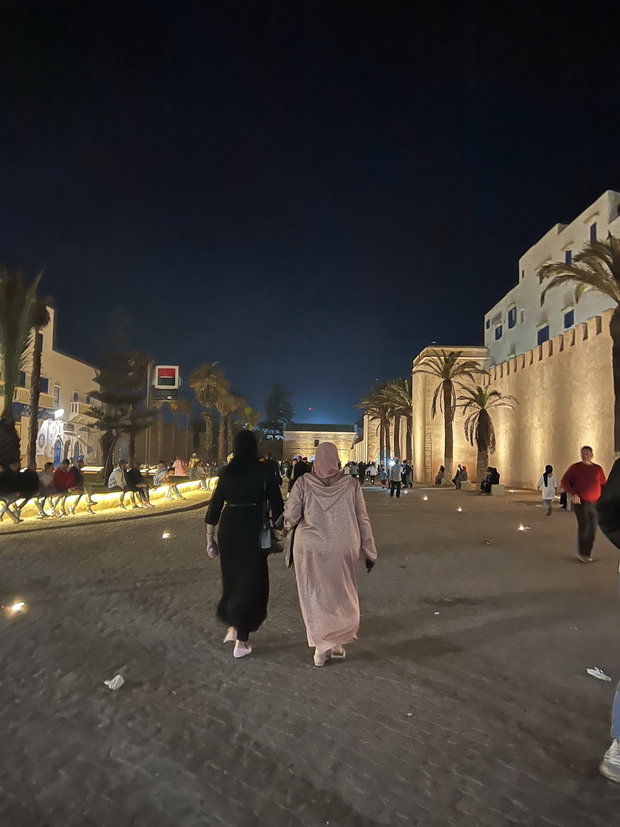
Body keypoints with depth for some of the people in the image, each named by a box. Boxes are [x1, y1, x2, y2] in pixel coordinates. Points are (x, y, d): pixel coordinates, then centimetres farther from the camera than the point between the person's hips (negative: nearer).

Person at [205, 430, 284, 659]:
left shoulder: (227, 472, 2)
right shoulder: (264, 471, -5)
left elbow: (215, 504, 3)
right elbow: (276, 504, -6)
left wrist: (210, 537, 9)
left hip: (228, 528, 3)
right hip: (254, 529, -3)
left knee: (232, 577, 23)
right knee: (251, 580, 9)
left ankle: (233, 627, 33)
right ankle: (241, 641, 15)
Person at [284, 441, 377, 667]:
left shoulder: (304, 483, -10)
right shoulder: (350, 484, -7)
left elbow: (290, 516, -10)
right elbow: (362, 520, -3)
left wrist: (287, 526, 14)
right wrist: (369, 552, 5)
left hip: (311, 549, -1)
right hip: (343, 549, 1)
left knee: (315, 596, 15)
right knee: (341, 595, 20)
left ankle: (322, 646, 18)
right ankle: (338, 644, 27)